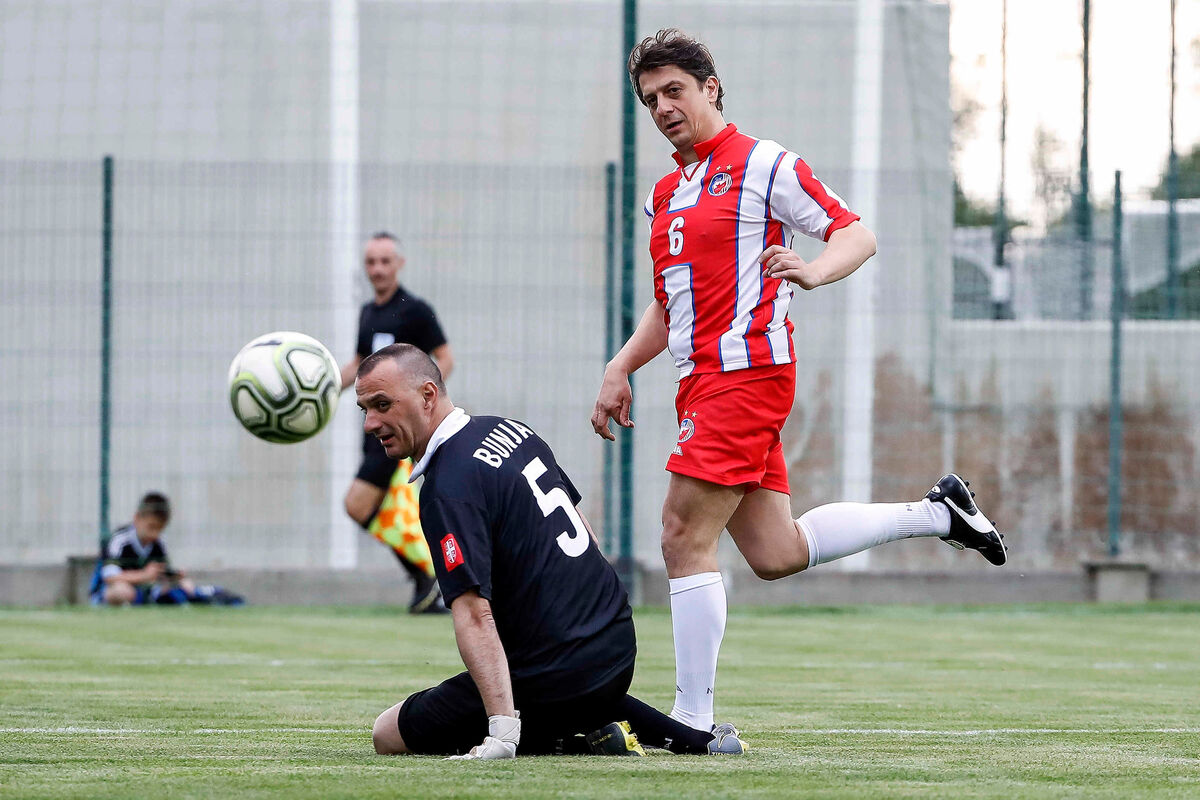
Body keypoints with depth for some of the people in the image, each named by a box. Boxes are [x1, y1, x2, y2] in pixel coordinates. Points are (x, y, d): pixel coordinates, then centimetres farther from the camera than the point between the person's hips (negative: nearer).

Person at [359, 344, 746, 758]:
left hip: (551, 677, -9)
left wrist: (502, 730, -36)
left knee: (389, 733, 5)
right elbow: (585, 530, 20)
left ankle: (579, 742, -7)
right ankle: (692, 738, 15)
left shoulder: (447, 491, -20)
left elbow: (474, 614, -30)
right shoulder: (509, 428, 8)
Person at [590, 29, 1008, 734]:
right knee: (777, 554, 9)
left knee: (685, 538, -12)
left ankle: (693, 722, -9)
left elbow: (857, 233, -6)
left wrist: (810, 272, -26)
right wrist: (620, 370, 14)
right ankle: (937, 512, 23)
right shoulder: (665, 194, 20)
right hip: (704, 381, 9)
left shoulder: (762, 165, -4)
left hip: (748, 370, -9)